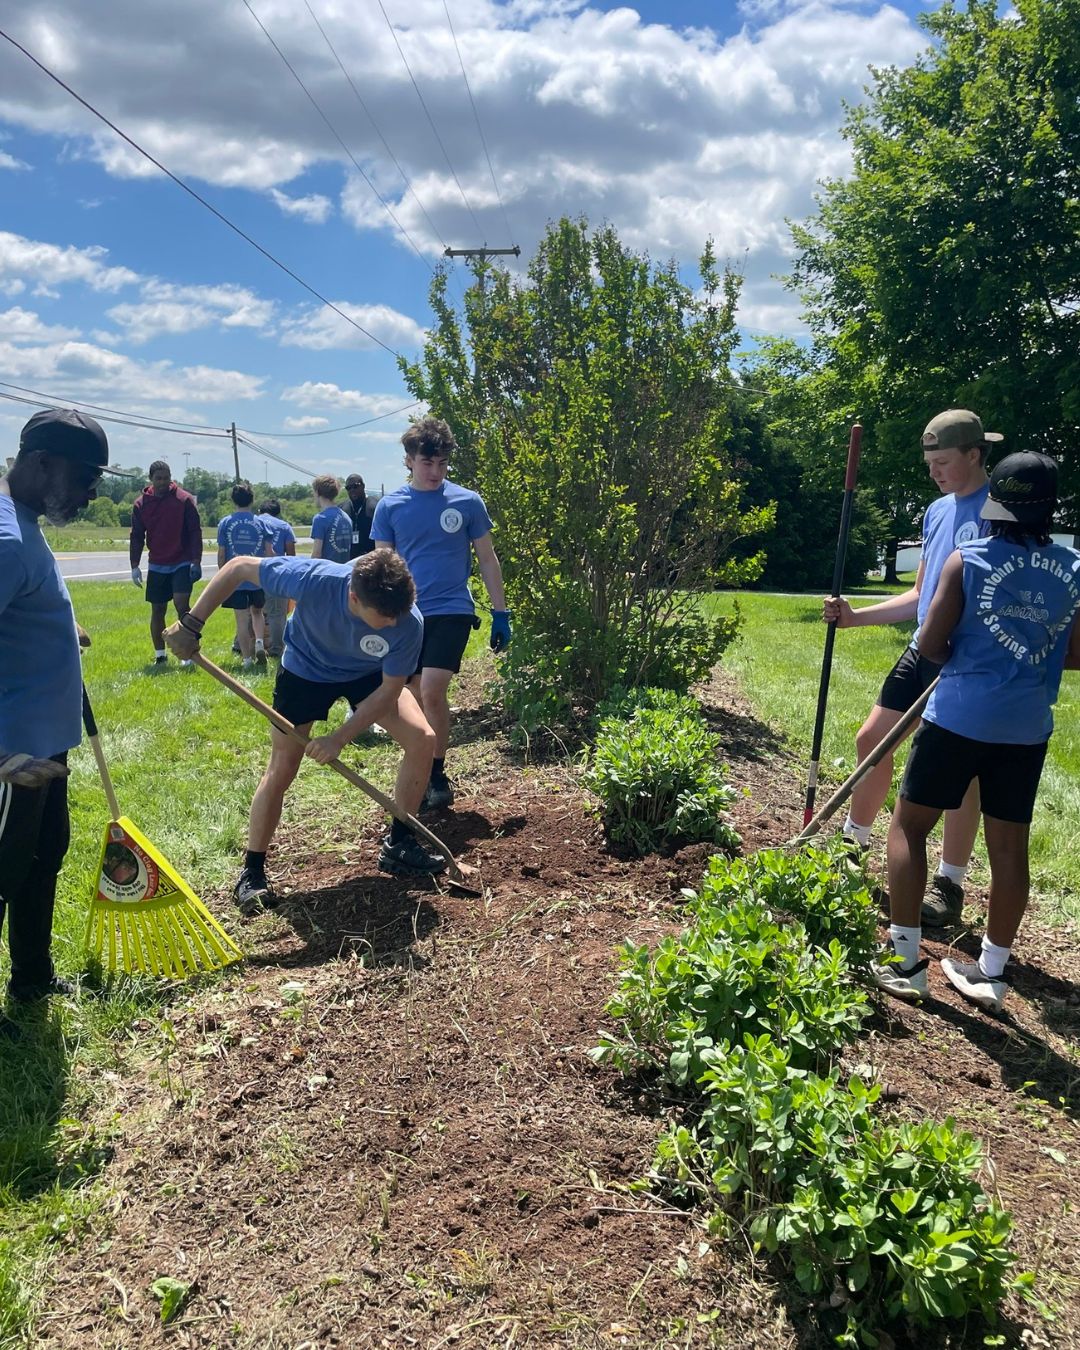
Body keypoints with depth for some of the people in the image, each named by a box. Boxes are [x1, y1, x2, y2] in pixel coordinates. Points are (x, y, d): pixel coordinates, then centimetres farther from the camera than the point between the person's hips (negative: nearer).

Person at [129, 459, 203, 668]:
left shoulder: (184, 500, -4)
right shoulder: (141, 503, 4)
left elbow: (195, 532, -3)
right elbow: (136, 536, 8)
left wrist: (196, 561, -9)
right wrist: (134, 565, 1)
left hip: (182, 564, -3)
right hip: (156, 566, 3)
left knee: (182, 604, -17)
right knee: (157, 611, 8)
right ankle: (160, 655, 20)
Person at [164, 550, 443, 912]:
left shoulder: (409, 622, -36)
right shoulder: (313, 580, -41)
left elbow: (390, 690, -23)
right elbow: (239, 567, -26)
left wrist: (339, 738, -29)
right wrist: (191, 624, -26)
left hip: (370, 674, 2)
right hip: (305, 669, -2)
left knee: (422, 739, -15)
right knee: (280, 770, -6)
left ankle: (398, 845, 4)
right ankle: (252, 874, 13)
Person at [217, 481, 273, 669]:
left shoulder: (225, 523, -1)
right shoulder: (261, 523, -1)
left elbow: (221, 554, 0)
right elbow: (269, 553, -2)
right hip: (257, 578, 1)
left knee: (242, 619, 3)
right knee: (257, 612, 21)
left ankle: (247, 659, 6)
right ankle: (260, 643, -1)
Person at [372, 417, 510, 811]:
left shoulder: (467, 502, -1)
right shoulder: (390, 507, 3)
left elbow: (487, 560, 5)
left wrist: (501, 614, 3)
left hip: (451, 611, -3)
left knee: (432, 691, -17)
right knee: (417, 698, 9)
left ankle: (438, 775, 0)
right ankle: (422, 774, 27)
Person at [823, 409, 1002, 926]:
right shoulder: (937, 511, 13)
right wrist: (853, 617, 11)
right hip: (923, 651, 8)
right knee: (871, 739, 12)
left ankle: (949, 885, 13)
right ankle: (854, 843, 30)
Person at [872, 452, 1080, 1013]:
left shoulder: (968, 560, -8)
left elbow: (930, 644, -6)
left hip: (959, 717, -4)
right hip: (1027, 726, 4)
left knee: (907, 826, 8)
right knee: (1009, 845, 11)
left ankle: (905, 961, 9)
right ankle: (991, 972, 23)